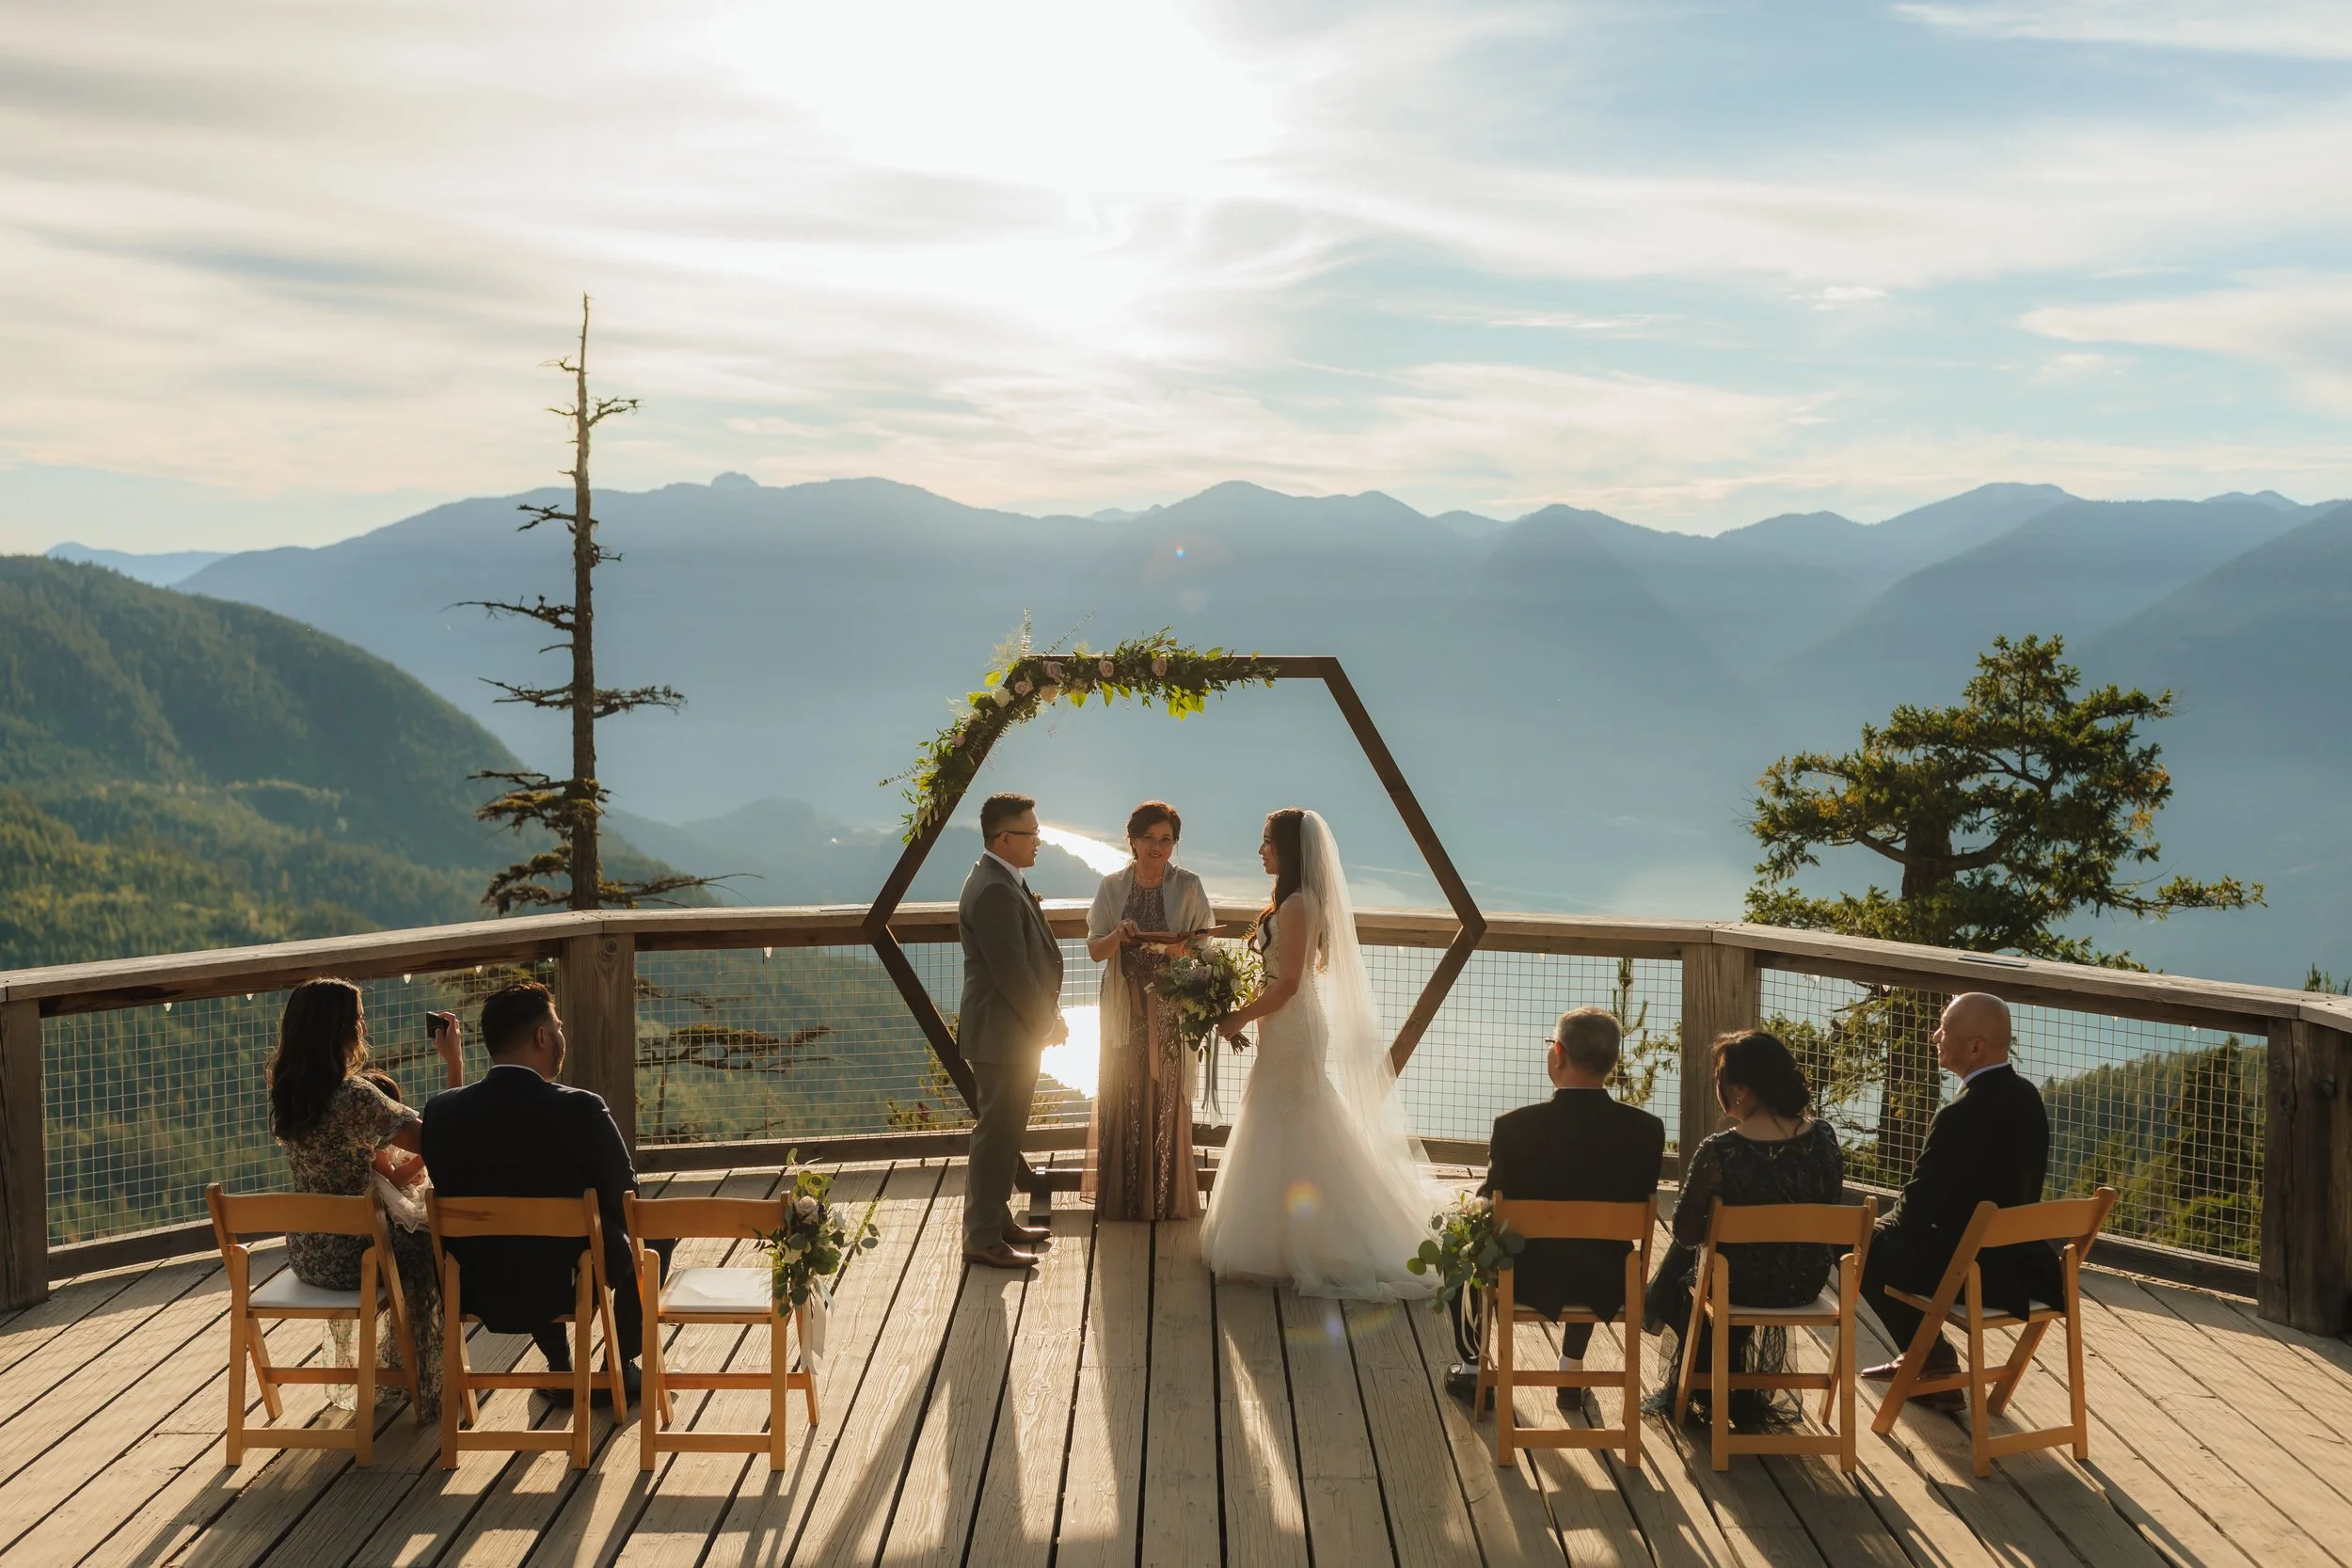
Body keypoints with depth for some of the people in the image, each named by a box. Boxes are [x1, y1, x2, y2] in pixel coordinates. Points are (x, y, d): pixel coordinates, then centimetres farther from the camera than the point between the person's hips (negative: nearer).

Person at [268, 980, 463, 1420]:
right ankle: (426, 1392, 33)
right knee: (426, 1243, 23)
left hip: (304, 1255, 7)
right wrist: (454, 1062, -19)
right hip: (348, 1258, -7)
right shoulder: (354, 1098, -27)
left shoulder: (284, 1094, -2)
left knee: (402, 1229, 32)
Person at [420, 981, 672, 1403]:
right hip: (566, 1291, -4)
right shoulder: (580, 1109, -21)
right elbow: (624, 1203, -9)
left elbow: (451, 1194, 6)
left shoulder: (440, 1110, -10)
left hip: (475, 1295, 4)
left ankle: (561, 1370, 41)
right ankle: (619, 1371, 29)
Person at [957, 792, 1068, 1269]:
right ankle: (982, 1239, 5)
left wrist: (1047, 1015, 13)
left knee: (1004, 1131, 19)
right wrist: (1047, 1021, -13)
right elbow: (1012, 973, -25)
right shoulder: (995, 891, -23)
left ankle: (998, 1220, 30)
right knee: (996, 1135, -3)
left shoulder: (1003, 882, 11)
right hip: (1003, 1034, -10)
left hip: (1016, 1031, 10)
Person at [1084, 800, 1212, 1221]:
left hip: (1171, 1009, -1)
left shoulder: (1188, 887, 0)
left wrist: (1182, 949, -22)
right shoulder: (1112, 886, 3)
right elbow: (1094, 949, 2)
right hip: (1125, 1009, 1)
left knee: (1168, 1098, 2)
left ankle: (1169, 1198, 13)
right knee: (1123, 1099, 3)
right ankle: (1123, 1199, 12)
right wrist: (1118, 935, -19)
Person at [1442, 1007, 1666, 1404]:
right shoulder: (1647, 1129, -14)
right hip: (1608, 1285, 3)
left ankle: (1474, 1368, 41)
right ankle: (1572, 1370, 43)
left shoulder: (1514, 1126, -22)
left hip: (1529, 1280, -2)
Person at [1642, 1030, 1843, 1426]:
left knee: (1687, 1262, 29)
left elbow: (1686, 1233, -15)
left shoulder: (1719, 1154, -25)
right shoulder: (1823, 1137, -12)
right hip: (1806, 1285, 4)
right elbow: (1829, 1206, 4)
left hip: (1740, 1287, -4)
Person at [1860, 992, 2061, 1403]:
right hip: (2021, 1260, 9)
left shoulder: (1962, 1116, -27)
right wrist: (1903, 1218, 16)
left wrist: (1886, 1223, 6)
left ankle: (1931, 1357, 18)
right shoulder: (2026, 1095, 1)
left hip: (1976, 1272, -9)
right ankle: (1924, 1354, 32)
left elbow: (1917, 1207, -17)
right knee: (1894, 1233, 25)